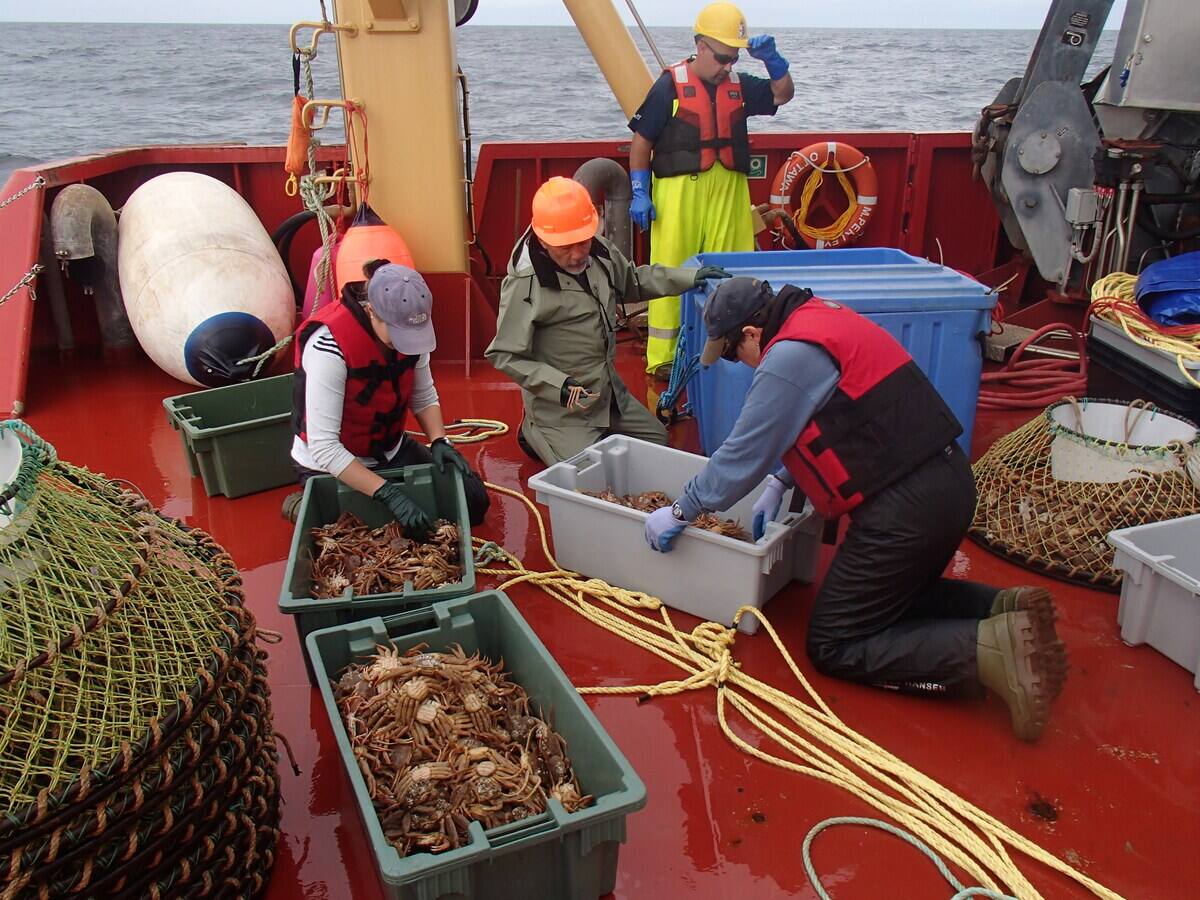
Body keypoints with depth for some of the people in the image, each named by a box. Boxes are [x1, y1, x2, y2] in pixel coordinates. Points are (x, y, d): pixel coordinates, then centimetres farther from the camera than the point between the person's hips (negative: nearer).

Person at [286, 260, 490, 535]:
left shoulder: (408, 328, -14)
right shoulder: (330, 346, -32)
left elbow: (424, 396, 2)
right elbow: (323, 447, -32)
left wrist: (440, 442, -16)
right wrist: (388, 494, -35)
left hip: (390, 449, 6)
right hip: (331, 465, -6)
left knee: (473, 502, 0)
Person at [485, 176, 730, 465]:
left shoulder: (600, 252, -4)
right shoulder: (523, 283, -25)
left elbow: (633, 281, 17)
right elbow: (504, 355, -20)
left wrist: (689, 277, 8)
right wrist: (559, 385, -30)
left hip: (610, 393, 8)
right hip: (561, 409, -7)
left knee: (658, 440, 16)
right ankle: (536, 435, 12)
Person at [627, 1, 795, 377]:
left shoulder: (738, 85, 11)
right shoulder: (671, 85, -2)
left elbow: (783, 94, 17)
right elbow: (641, 142, -1)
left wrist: (772, 59, -1)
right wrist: (639, 193, -7)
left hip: (729, 194, 5)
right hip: (679, 192, -5)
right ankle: (663, 358, 6)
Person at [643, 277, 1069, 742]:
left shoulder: (788, 359, -17)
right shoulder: (821, 318, 13)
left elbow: (743, 455, -12)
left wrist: (679, 512, 0)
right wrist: (779, 483, 16)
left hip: (905, 508, -10)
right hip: (948, 480, 10)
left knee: (832, 646, 1)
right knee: (896, 597, 29)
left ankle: (989, 651, -12)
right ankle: (1004, 609, 8)